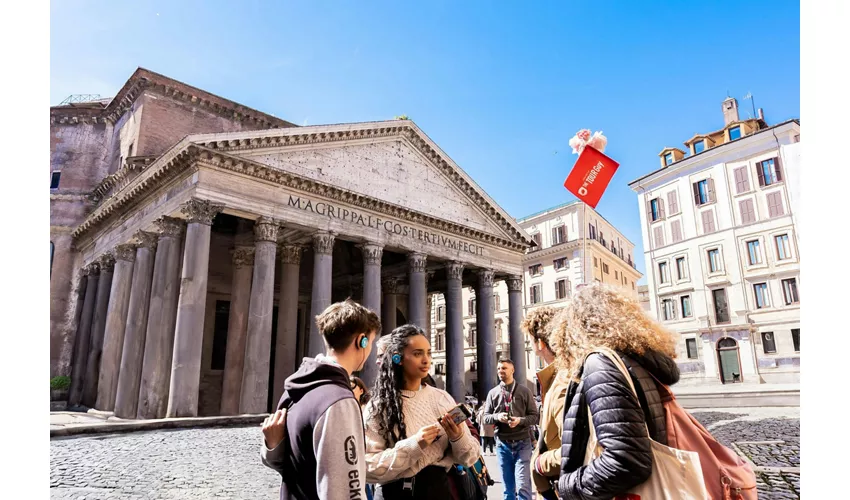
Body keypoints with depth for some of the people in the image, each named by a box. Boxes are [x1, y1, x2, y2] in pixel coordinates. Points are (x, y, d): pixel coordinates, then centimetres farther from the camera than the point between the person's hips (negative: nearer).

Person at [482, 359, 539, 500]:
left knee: (523, 485, -7)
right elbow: (486, 417, 7)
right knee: (508, 486, 11)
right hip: (502, 443, 2)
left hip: (522, 442, -2)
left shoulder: (524, 391, 0)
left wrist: (520, 420, -18)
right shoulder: (493, 393, 5)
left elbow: (534, 416, 0)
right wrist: (497, 417, -14)